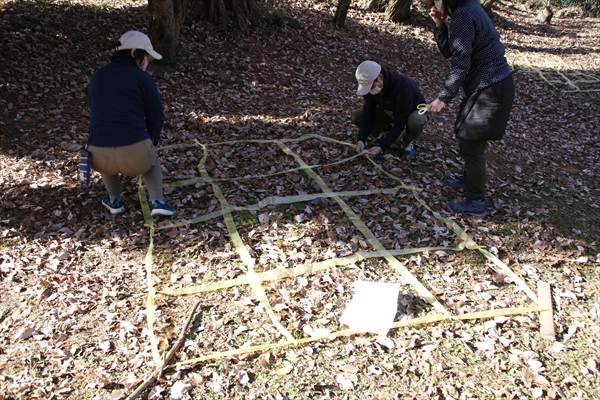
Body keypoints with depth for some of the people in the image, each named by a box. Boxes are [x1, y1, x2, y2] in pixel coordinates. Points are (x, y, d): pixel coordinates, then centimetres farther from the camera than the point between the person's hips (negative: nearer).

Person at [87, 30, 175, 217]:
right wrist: (152, 142, 27)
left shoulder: (98, 76, 17)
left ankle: (114, 201, 35)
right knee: (152, 156, 33)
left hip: (100, 158, 3)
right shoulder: (143, 78, 4)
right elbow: (156, 119, 6)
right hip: (135, 155, -3)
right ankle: (158, 202, 16)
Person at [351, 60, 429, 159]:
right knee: (356, 116, -14)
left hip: (414, 111, -5)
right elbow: (368, 114, -17)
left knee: (415, 121, -42)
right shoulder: (370, 84, -22)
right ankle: (390, 134, 7)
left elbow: (400, 123, -38)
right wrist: (361, 140, -30)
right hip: (389, 111, 5)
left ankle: (407, 143, -6)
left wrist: (382, 147, -44)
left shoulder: (403, 86, -39)